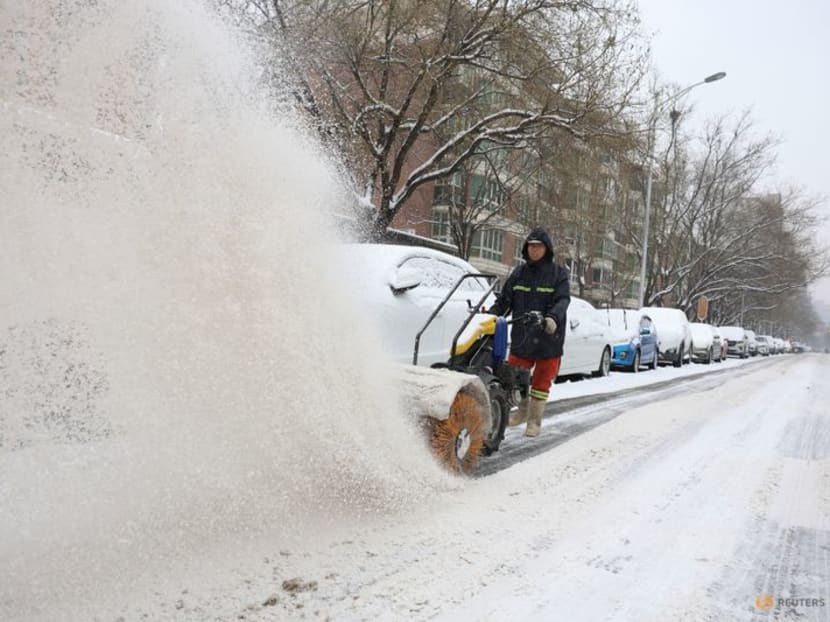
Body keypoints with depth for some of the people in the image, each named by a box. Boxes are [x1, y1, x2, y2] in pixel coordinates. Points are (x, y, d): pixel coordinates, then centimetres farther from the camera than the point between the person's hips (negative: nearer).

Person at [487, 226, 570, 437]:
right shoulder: (519, 273, 9)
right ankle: (523, 410, 31)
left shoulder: (558, 273, -1)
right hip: (521, 336, 3)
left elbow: (562, 300, -15)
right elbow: (504, 299, 7)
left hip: (548, 337, -3)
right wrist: (491, 315, -10)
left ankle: (535, 420, 21)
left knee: (542, 381, 6)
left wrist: (553, 317, -34)